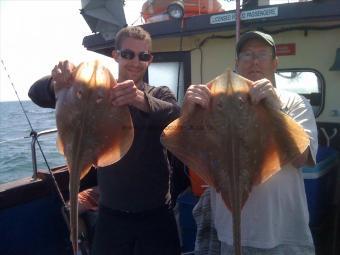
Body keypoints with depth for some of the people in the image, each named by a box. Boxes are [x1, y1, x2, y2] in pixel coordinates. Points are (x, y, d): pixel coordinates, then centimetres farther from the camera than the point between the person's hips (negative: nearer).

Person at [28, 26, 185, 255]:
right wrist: (56, 81, -33)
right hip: (111, 214, 1)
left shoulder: (160, 94, 0)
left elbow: (176, 116, -23)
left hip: (156, 214, 0)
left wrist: (143, 100, -44)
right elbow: (37, 94, -10)